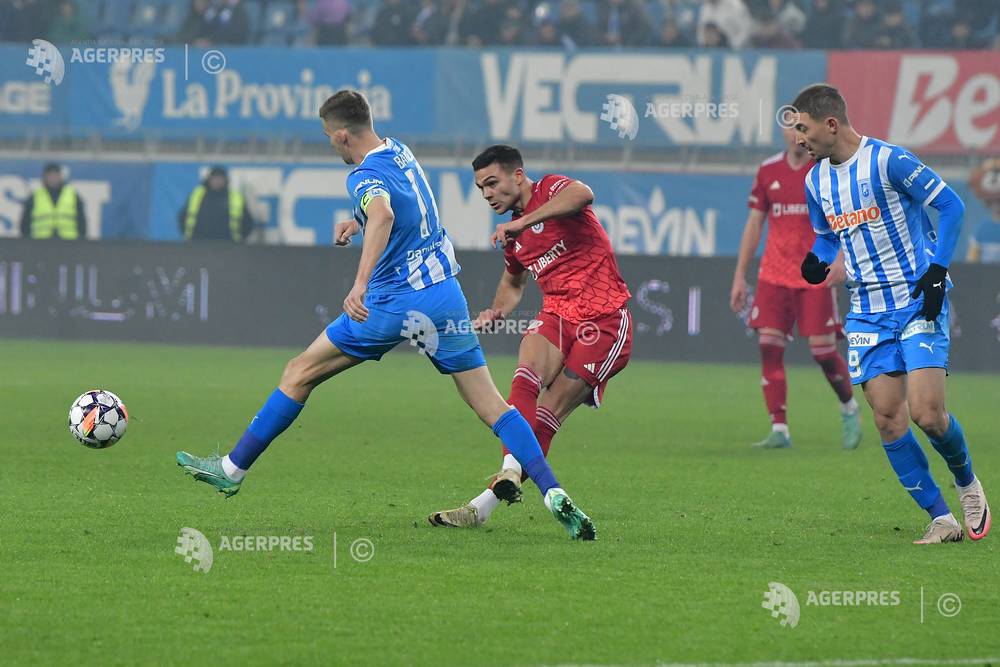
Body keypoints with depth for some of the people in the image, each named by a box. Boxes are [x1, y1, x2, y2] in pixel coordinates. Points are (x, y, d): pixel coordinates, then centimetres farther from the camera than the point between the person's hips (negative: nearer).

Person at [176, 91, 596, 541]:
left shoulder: (366, 176, -15)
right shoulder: (399, 150, 9)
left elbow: (383, 216, -39)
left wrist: (360, 283, -49)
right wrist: (357, 222, 27)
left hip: (396, 302, -7)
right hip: (446, 294, 7)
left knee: (300, 373, 7)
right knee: (490, 405, 4)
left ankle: (233, 469, 13)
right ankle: (554, 495, -11)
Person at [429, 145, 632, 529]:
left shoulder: (550, 189, -5)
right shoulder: (514, 235, 18)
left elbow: (583, 194, -30)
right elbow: (513, 281, 38)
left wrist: (525, 221, -33)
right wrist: (496, 312, 16)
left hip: (604, 320, -6)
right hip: (557, 314, 6)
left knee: (550, 413, -10)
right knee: (528, 372, -28)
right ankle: (510, 469, -44)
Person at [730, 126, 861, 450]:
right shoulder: (769, 170, 7)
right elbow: (754, 223, 12)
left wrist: (841, 256, -23)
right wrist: (739, 276, 9)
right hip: (774, 274, 3)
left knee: (823, 349, -5)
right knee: (769, 346, -9)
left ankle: (849, 411, 23)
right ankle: (779, 431, -4)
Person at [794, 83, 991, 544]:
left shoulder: (887, 160, -14)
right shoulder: (816, 181, 8)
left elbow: (950, 205, -9)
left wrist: (937, 271, -15)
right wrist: (818, 260, 1)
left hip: (918, 302, -6)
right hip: (867, 312, 6)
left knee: (926, 412, -15)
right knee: (888, 420, -4)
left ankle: (967, 483, 14)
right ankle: (941, 519, 3)